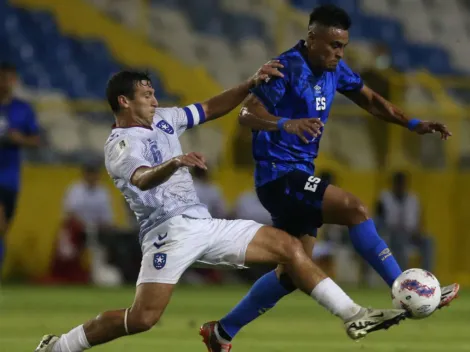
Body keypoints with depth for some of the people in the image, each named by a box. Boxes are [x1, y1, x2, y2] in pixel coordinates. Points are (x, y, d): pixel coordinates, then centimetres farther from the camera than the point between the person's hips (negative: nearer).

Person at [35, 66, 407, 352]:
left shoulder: (162, 119, 16)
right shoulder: (120, 144, -9)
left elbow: (212, 109, 23)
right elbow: (142, 179, -30)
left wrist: (251, 84, 9)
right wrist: (174, 163, -51)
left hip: (205, 225, 8)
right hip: (170, 231, -8)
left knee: (289, 246, 1)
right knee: (142, 318, -20)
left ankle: (354, 317, 1)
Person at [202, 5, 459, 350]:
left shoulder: (334, 70, 7)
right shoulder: (287, 69, -18)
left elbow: (370, 100, 19)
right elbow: (247, 114, -26)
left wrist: (413, 124, 7)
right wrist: (286, 123, -44)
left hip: (299, 177, 10)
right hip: (279, 176, -10)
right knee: (354, 208, -23)